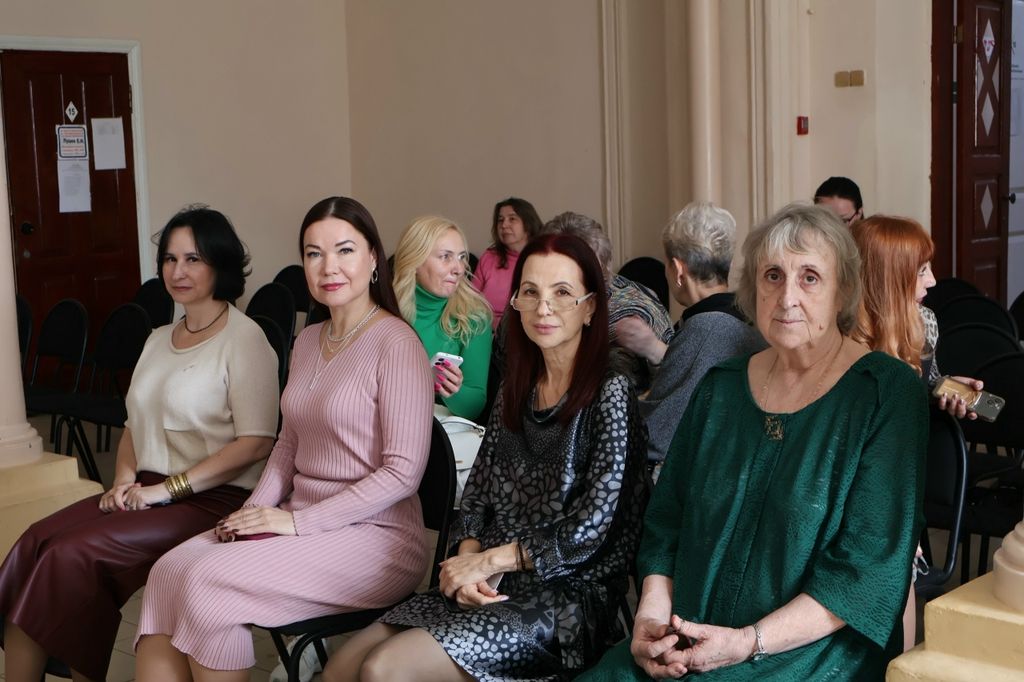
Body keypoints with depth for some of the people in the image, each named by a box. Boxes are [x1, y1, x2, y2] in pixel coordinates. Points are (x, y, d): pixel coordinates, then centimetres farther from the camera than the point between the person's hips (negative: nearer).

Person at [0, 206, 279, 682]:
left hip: (214, 499, -7)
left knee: (74, 553, -23)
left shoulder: (244, 338, -7)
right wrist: (125, 479, 1)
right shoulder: (159, 340, 19)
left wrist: (167, 488, -16)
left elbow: (256, 443, -15)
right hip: (150, 490, 7)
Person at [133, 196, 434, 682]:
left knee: (209, 584, -23)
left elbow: (403, 472, -16)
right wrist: (257, 509, 0)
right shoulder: (308, 341, 14)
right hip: (301, 523, 7)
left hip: (373, 535, -7)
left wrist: (298, 521, -16)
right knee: (169, 572, -14)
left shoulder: (395, 342, -12)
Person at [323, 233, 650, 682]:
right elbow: (477, 496, 11)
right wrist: (468, 562, -8)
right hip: (491, 588, 6)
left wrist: (488, 560, -12)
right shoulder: (515, 392, 11)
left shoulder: (609, 396, -10)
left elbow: (589, 530, -15)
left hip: (567, 596, -6)